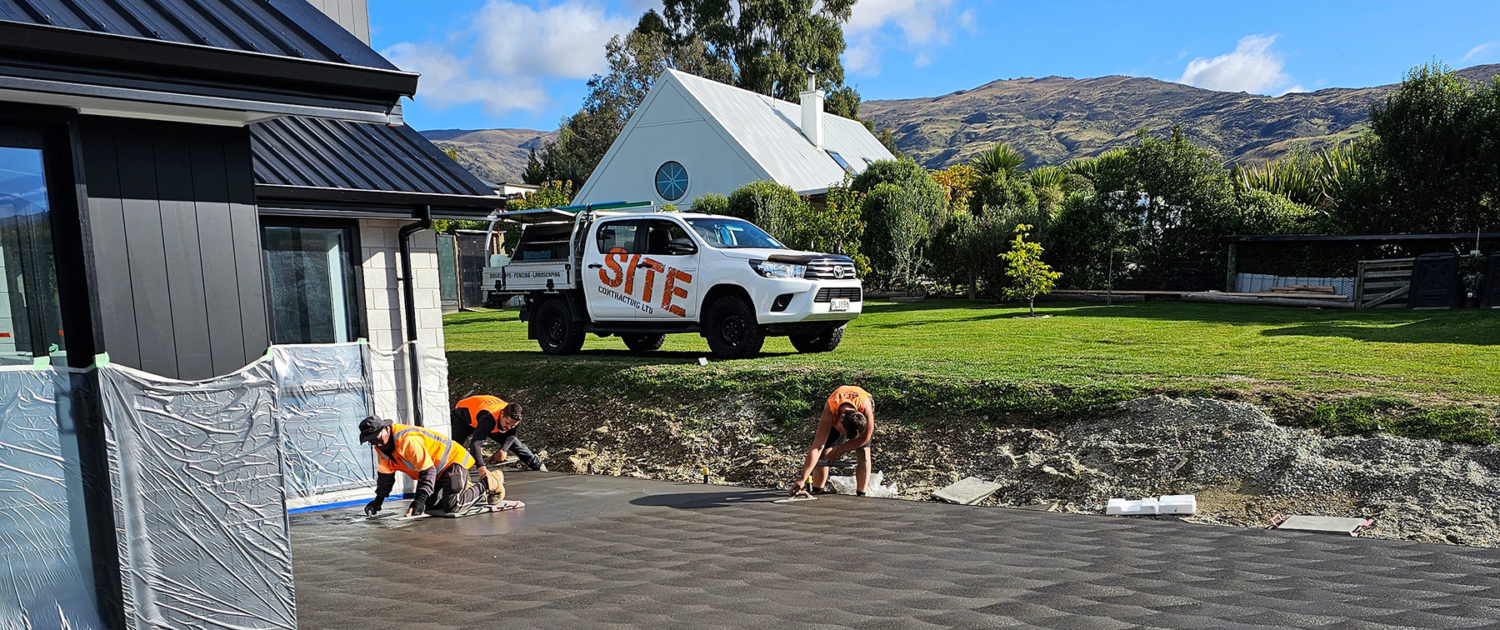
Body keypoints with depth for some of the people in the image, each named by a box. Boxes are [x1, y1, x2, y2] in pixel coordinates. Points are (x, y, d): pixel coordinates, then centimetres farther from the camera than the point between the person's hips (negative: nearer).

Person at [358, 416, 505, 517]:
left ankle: (488, 484, -2)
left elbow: (428, 471, -32)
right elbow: (385, 474, 12)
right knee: (428, 505, 8)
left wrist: (420, 499, -35)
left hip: (454, 460, -10)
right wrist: (379, 500, 3)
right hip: (438, 470, 10)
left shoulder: (407, 440, -31)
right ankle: (467, 489, 25)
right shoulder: (382, 447, 0)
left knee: (451, 506, -22)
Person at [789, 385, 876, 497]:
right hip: (836, 415, 0)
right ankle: (817, 491, 1)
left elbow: (864, 439, -27)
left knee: (864, 453, -18)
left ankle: (861, 494, -11)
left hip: (861, 415, 0)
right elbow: (817, 448, -44)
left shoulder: (866, 408, -45)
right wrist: (802, 479, -48)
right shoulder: (829, 413, -43)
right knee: (823, 453, -13)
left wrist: (838, 451, -24)